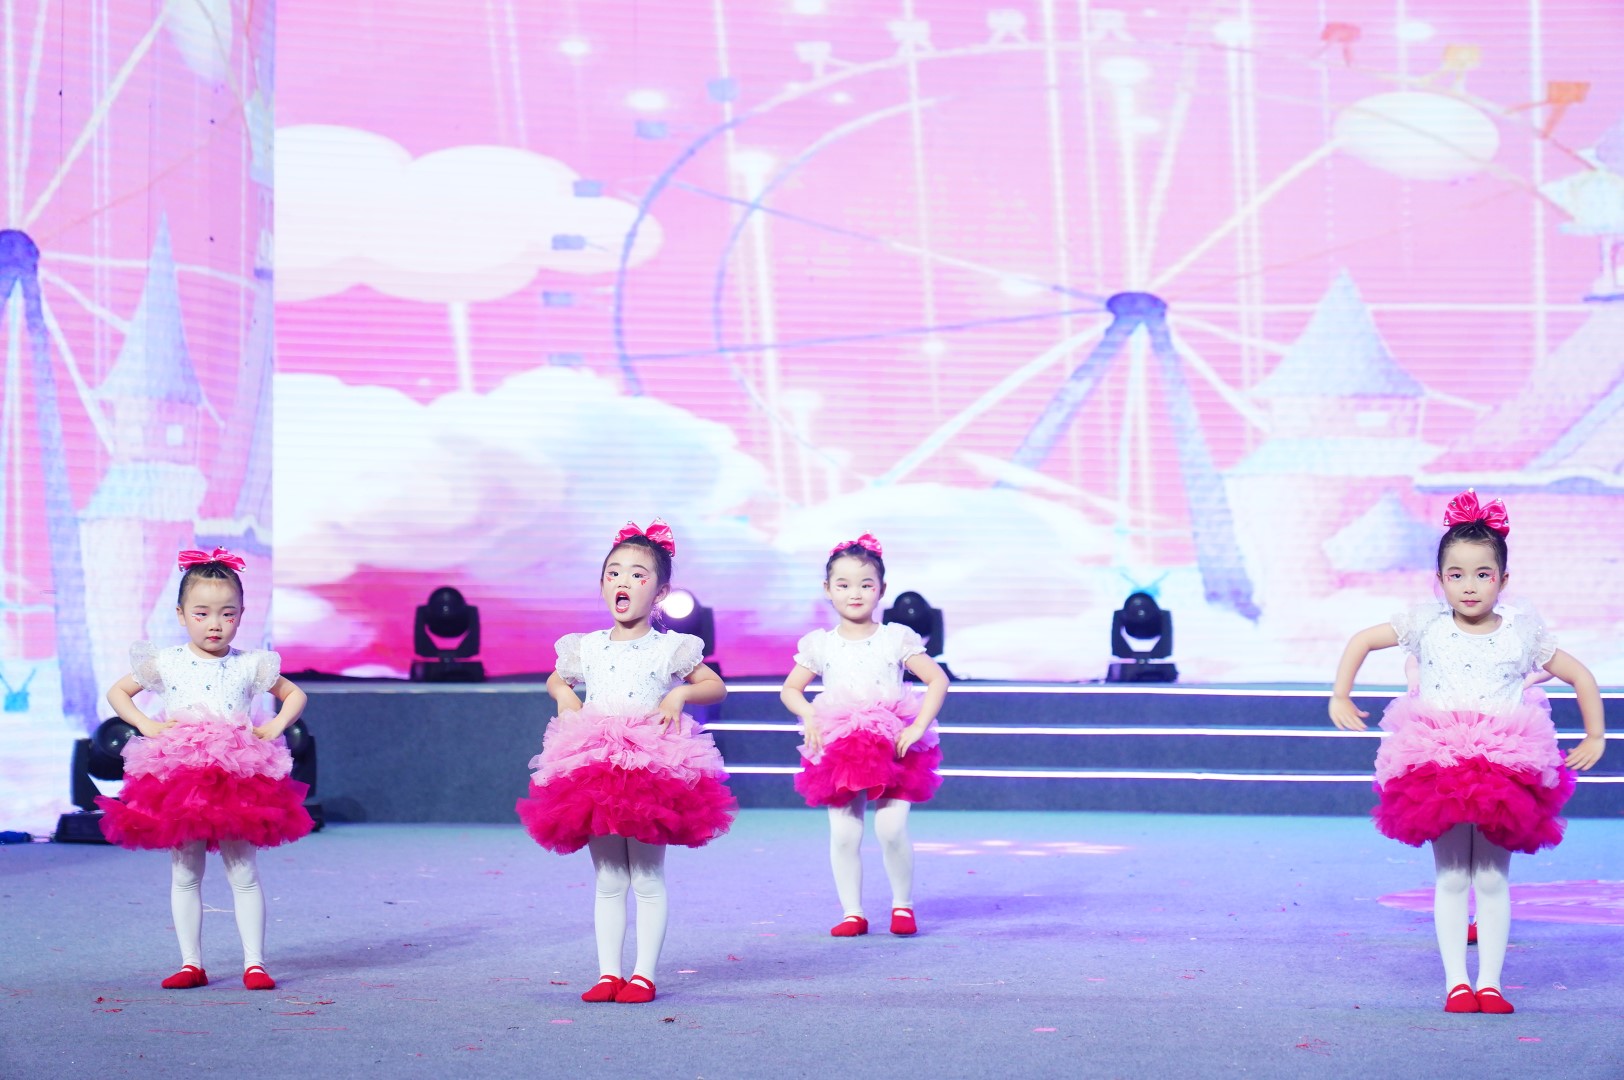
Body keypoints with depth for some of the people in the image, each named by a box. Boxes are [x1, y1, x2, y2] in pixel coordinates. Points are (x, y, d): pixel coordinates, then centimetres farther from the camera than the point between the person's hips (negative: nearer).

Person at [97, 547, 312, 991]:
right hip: (178, 779, 1)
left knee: (244, 874, 1)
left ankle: (254, 963, 4)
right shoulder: (166, 663, 3)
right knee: (184, 876, 5)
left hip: (238, 779, -1)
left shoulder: (250, 666, 4)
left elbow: (295, 694, 18)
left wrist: (274, 728, 1)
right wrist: (146, 725, -1)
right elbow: (117, 692, 13)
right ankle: (191, 963, 12)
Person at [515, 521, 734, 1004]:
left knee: (647, 879, 1)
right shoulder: (586, 648, 8)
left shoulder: (669, 649, -1)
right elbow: (555, 680, 27)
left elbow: (716, 686, 8)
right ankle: (608, 973, 12)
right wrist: (565, 697, 5)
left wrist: (680, 694, -9)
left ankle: (644, 974, 7)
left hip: (653, 769, -3)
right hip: (594, 772, 3)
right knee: (608, 882, 8)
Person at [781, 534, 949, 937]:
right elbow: (790, 689, 14)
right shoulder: (819, 644, 7)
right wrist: (809, 716, -7)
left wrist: (918, 727, -9)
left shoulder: (897, 639, 2)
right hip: (838, 748, 2)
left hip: (893, 746, -2)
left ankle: (902, 904, 8)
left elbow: (938, 680, 2)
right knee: (844, 834, -3)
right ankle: (852, 912, 8)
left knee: (892, 828, -11)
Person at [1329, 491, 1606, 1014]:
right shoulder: (1426, 625, 2)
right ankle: (1455, 982, 7)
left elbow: (1581, 676, 14)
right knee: (1451, 879, 2)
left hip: (1504, 769, 0)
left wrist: (1595, 737, 12)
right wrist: (1340, 697, 7)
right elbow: (1361, 641, 12)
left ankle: (1490, 982, 9)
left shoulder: (1522, 632, 3)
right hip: (1437, 767, 0)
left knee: (1492, 879, 3)